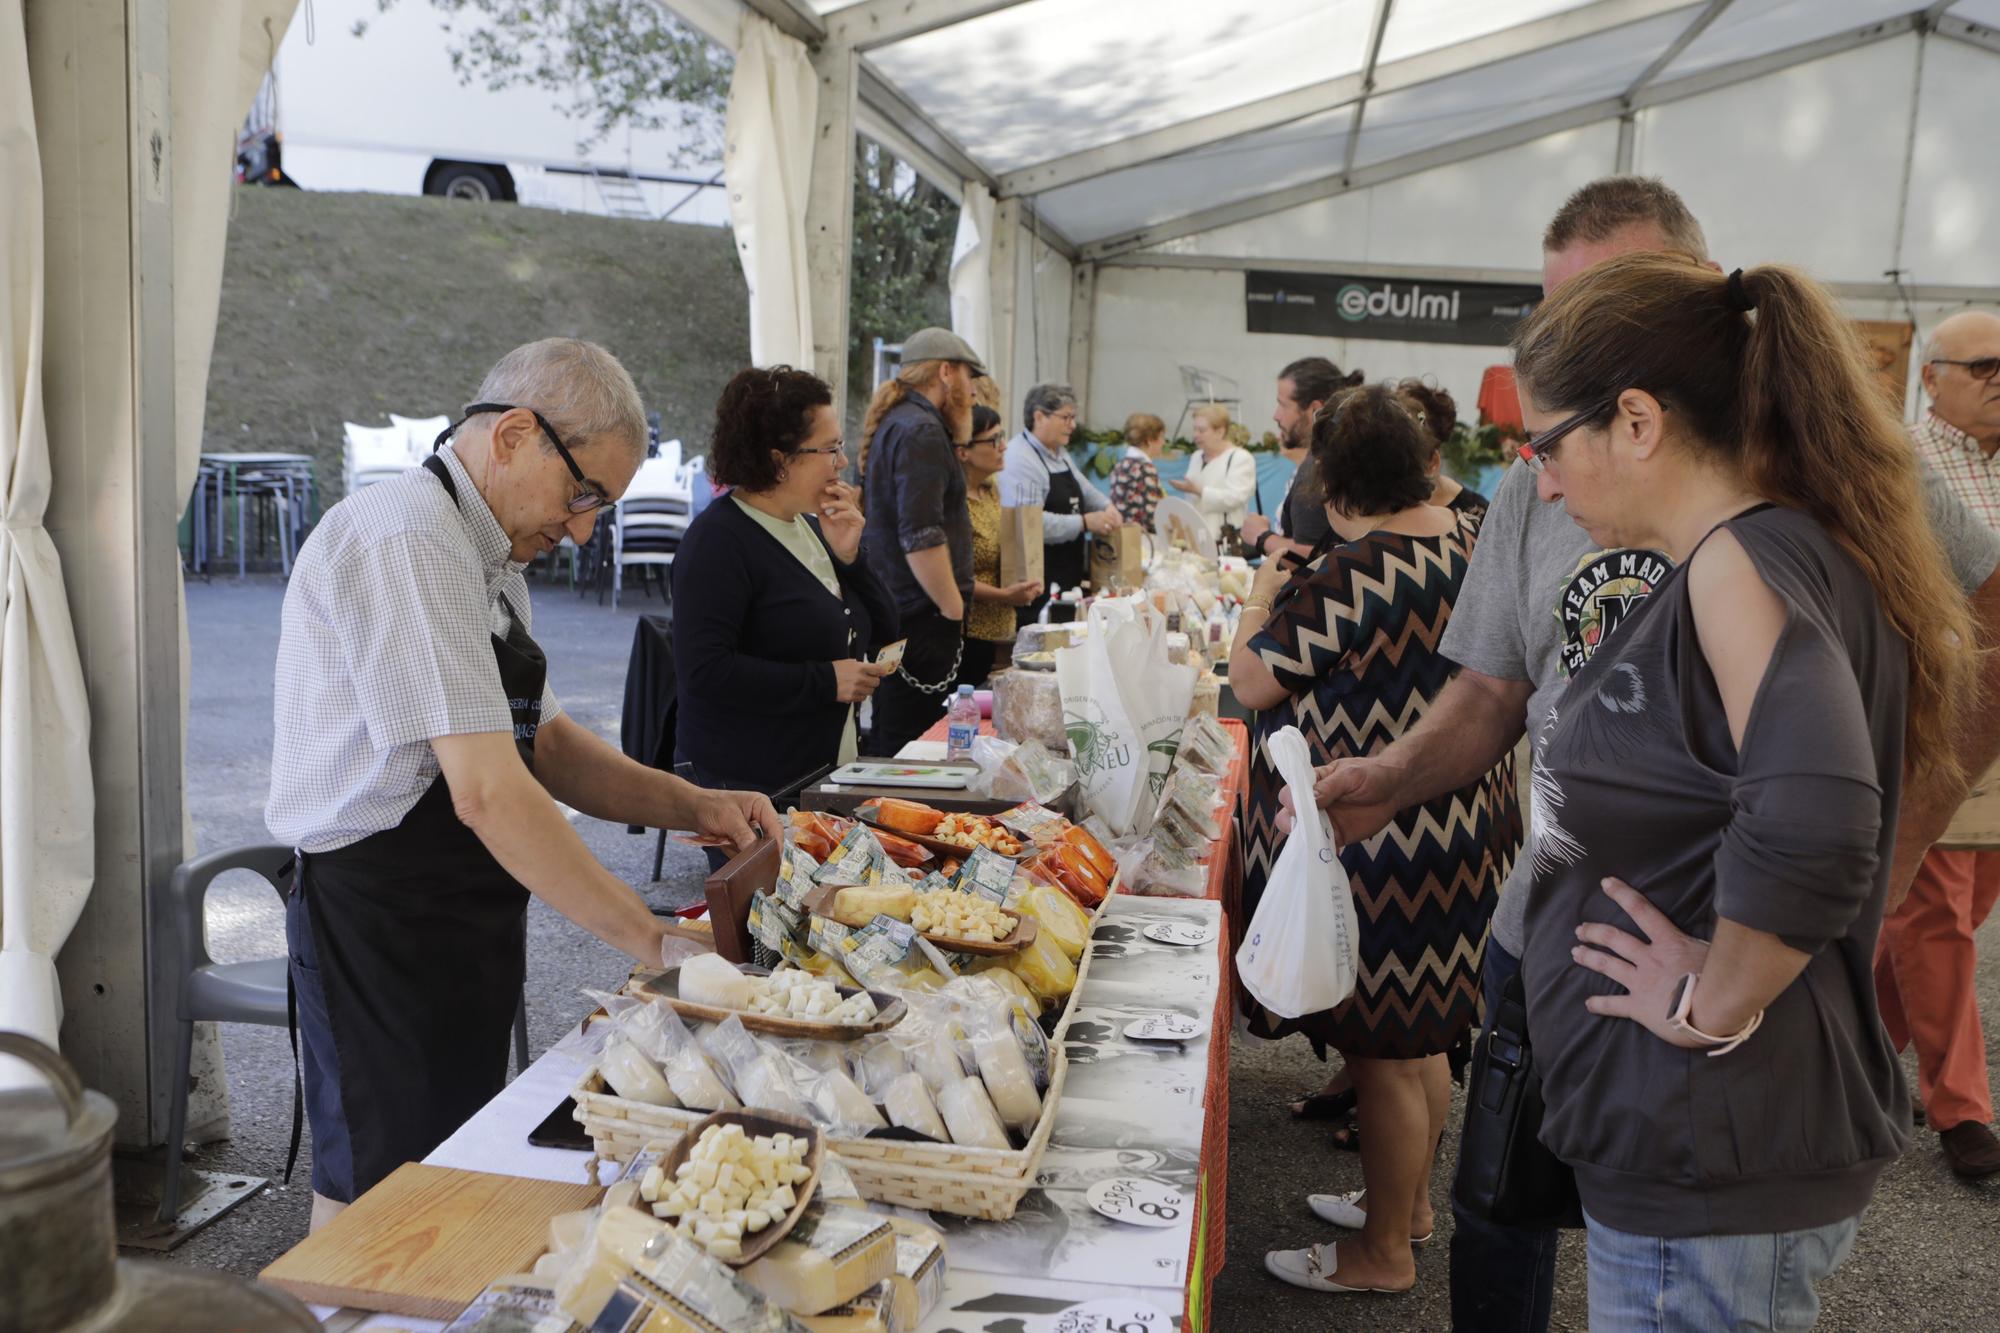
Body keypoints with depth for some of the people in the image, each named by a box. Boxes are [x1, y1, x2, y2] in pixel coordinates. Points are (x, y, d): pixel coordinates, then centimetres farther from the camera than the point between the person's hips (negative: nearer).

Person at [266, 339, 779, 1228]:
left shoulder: (491, 554, 12)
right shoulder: (408, 544, -21)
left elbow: (539, 739, 16)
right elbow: (488, 791, -27)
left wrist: (694, 807, 2)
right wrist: (652, 940, -23)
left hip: (468, 920, 10)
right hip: (382, 924, -9)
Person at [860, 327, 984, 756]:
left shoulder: (893, 424, 17)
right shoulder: (922, 432, -15)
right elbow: (922, 538, -23)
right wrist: (955, 609, -16)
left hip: (892, 609, 11)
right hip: (923, 619, -11)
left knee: (886, 745, 17)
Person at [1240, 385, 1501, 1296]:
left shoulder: (1351, 572, -23)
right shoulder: (1471, 539, 4)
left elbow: (1253, 682, -16)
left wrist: (1265, 597, 2)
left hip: (1367, 839, -9)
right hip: (1449, 826, 9)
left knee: (1381, 1053, 5)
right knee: (1421, 1036, 22)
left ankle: (1383, 1254, 21)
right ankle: (1408, 1203, 41)